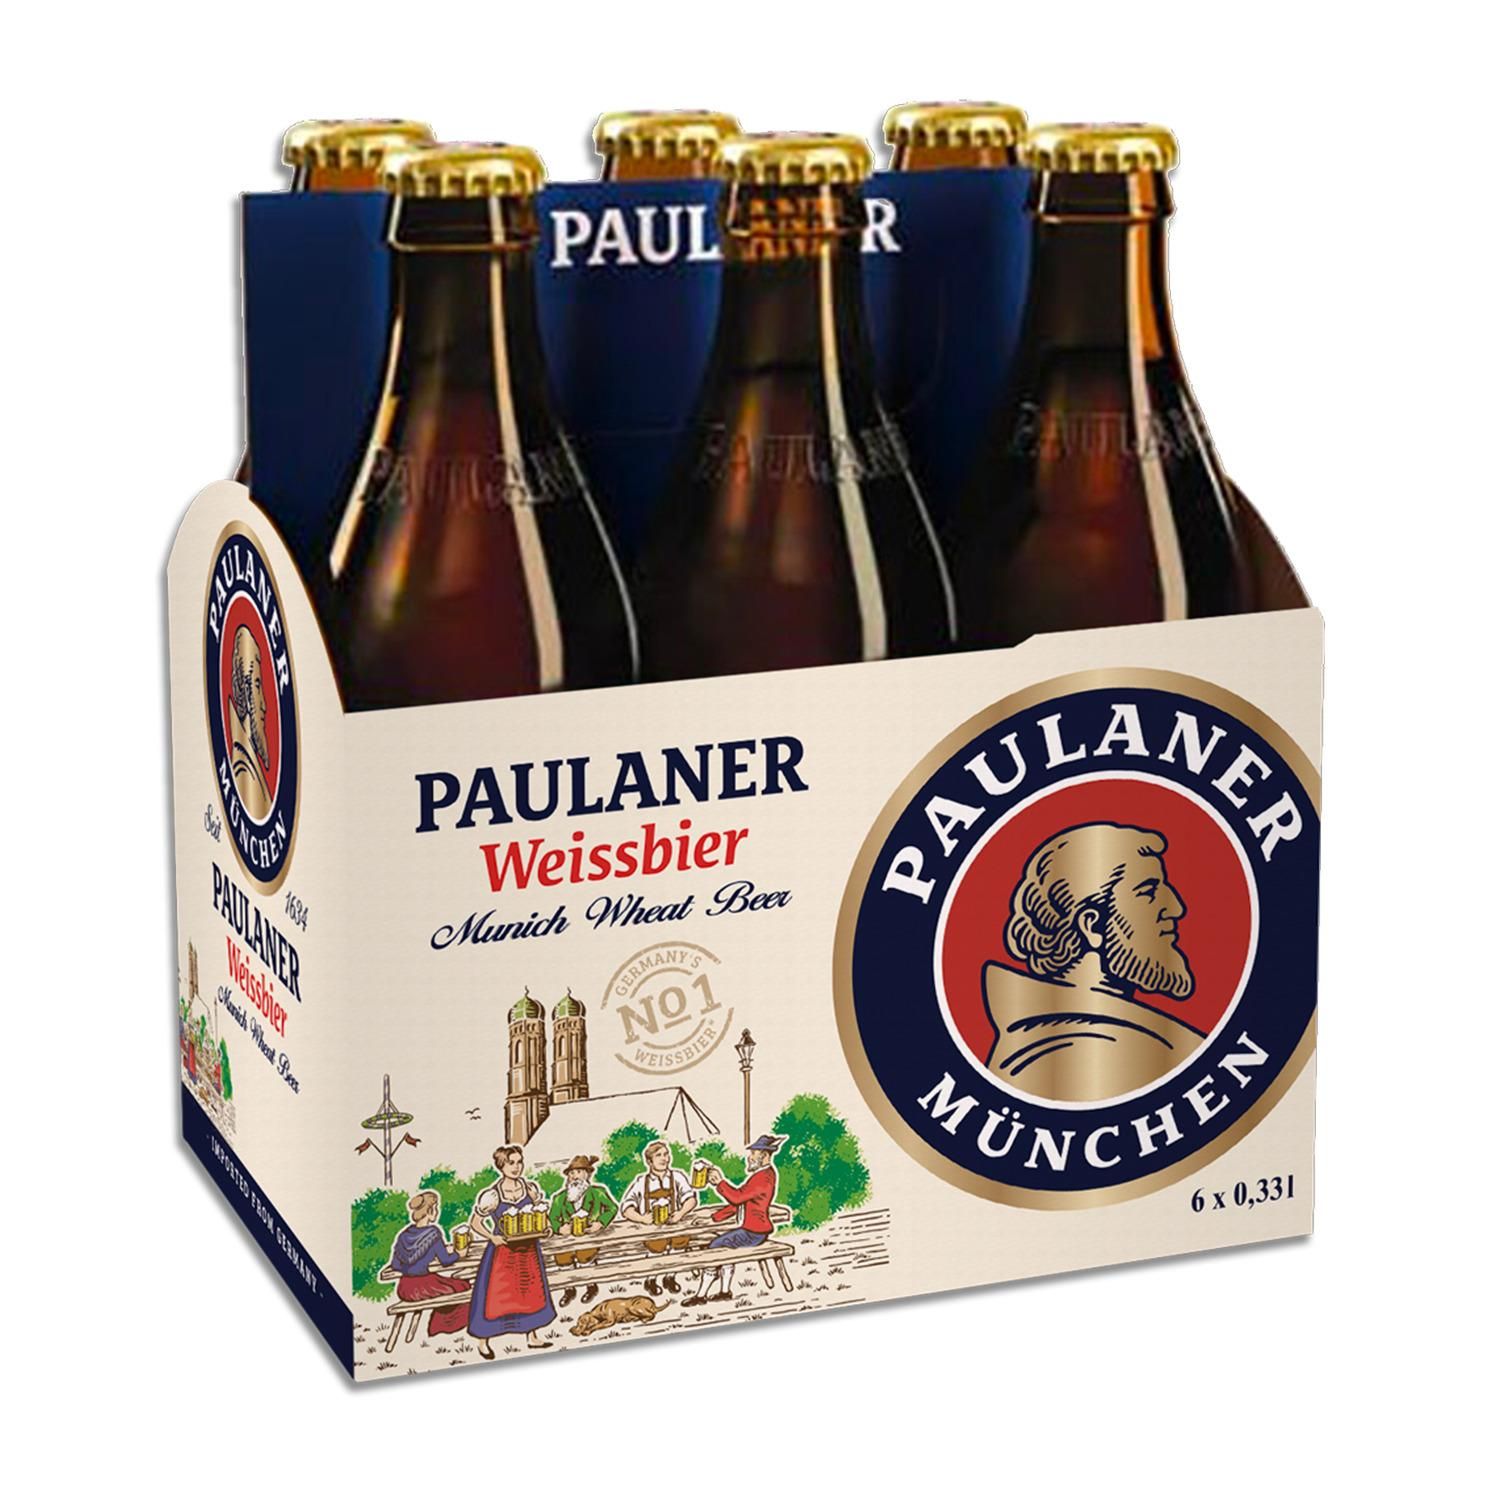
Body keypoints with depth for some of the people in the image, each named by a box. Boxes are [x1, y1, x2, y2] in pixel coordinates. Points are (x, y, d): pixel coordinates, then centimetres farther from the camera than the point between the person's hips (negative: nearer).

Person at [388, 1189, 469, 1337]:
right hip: (424, 1288, -7)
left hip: (404, 1289, 7)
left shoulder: (405, 1234, 4)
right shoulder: (433, 1232, -13)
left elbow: (395, 1265, 6)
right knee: (462, 1286, 19)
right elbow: (445, 1260, -9)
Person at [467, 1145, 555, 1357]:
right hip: (503, 1250, -5)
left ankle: (533, 1337, 30)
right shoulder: (492, 1196, -16)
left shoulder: (530, 1189, -3)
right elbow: (475, 1222, -10)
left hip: (528, 1249, 5)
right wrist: (492, 1237, -24)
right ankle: (483, 1342, 10)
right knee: (494, 1294, -1)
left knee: (531, 1291, 14)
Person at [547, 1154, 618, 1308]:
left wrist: (600, 1223, -10)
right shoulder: (560, 1198, 13)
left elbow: (612, 1208, 5)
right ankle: (568, 1289, 0)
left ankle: (592, 1286, -2)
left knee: (584, 1256, -30)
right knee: (560, 1257, -25)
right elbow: (552, 1219, 12)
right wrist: (559, 1228, -10)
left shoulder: (597, 1192, 7)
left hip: (591, 1234, -3)